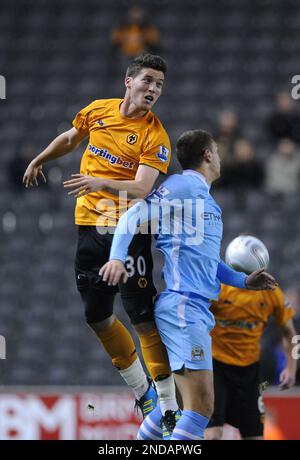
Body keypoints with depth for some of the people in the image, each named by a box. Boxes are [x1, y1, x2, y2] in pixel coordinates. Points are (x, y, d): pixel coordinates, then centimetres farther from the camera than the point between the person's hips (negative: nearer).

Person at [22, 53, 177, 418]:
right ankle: (142, 392, 25)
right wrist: (38, 161, 36)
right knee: (97, 315, 10)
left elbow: (142, 189, -22)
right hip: (90, 224, 6)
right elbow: (70, 139, 26)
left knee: (143, 316, -11)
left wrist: (101, 183, -35)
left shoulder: (156, 137, -10)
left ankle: (167, 402, -5)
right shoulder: (98, 111, 5)